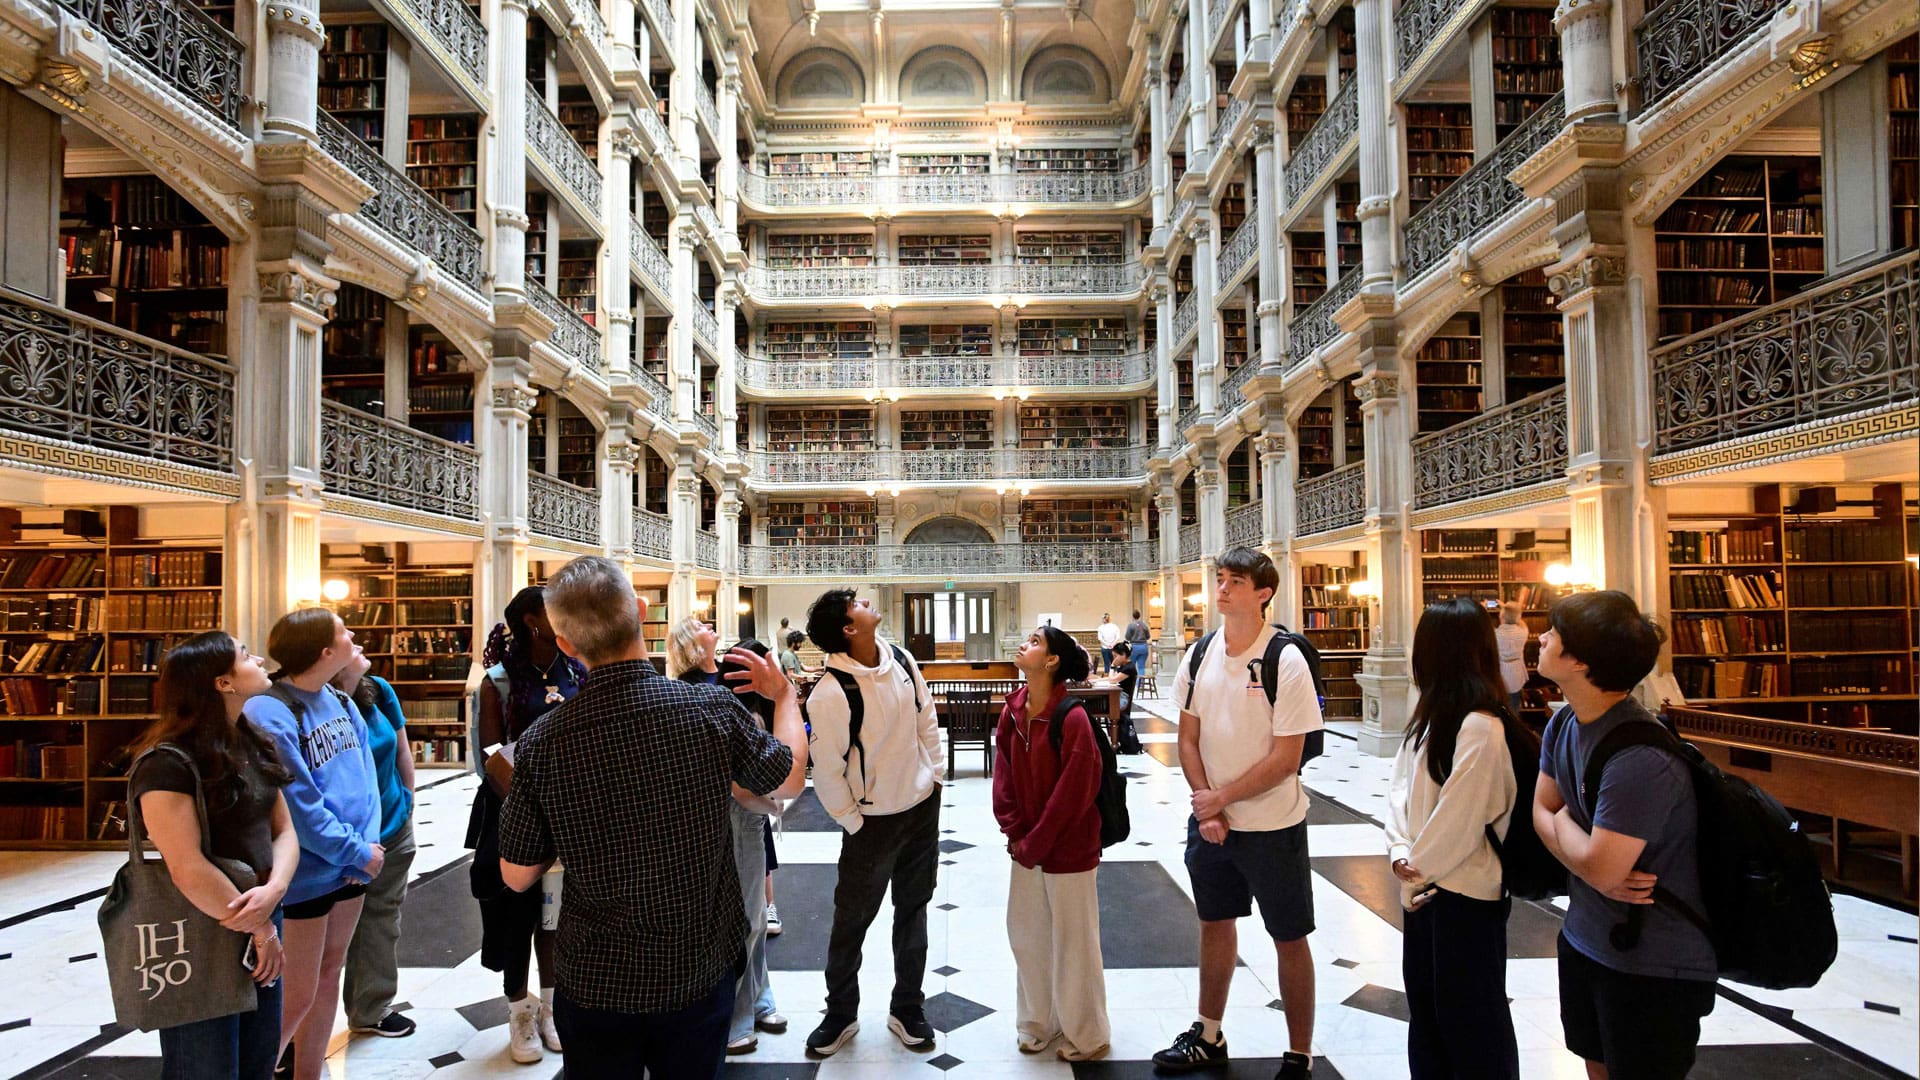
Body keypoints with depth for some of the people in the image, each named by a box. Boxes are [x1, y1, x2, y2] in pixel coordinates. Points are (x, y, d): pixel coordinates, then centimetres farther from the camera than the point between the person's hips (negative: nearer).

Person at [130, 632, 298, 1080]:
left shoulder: (254, 746, 7)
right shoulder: (168, 763, -19)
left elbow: (284, 831, 5)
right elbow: (188, 870, -23)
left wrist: (274, 890, -15)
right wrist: (259, 929, -15)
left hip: (259, 924, 8)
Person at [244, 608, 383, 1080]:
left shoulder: (341, 703, 4)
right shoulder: (268, 715, -21)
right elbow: (298, 806, -21)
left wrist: (367, 843, -8)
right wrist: (357, 851, -14)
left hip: (349, 867, 8)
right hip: (305, 876, -8)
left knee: (329, 978, 18)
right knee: (296, 997, 2)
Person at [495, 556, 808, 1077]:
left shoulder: (542, 742, -18)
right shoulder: (714, 709, -19)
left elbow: (517, 875, -5)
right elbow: (791, 779, 0)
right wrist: (784, 694, 15)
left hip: (596, 982, 0)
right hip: (702, 971, 0)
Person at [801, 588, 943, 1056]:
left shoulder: (901, 660, -4)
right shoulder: (830, 694, -24)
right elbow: (827, 773, -17)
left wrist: (933, 778, 7)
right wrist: (854, 824, -10)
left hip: (923, 807, 6)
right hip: (873, 820, -5)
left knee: (913, 911, 17)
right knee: (851, 922, 10)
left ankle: (907, 1009, 33)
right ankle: (841, 1014, 31)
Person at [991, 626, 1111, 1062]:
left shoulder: (1072, 718, -21)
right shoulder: (1013, 711, 0)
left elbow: (1073, 793, -20)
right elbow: (1003, 775, 5)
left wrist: (1034, 844, -14)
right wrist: (1015, 834, -4)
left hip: (1068, 849, -7)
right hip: (1026, 847, 7)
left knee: (1073, 943, 8)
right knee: (1026, 936, 18)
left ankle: (1086, 1037, 27)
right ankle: (1040, 1023, 38)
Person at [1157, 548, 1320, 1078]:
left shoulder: (1286, 662, -15)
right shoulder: (1199, 655, 0)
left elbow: (1286, 759, -17)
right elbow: (1188, 740, 4)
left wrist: (1222, 797, -14)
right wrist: (1207, 807, -7)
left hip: (1272, 825, -5)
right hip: (1210, 819, 5)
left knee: (1289, 937, 7)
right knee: (1215, 922, 19)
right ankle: (1208, 1036, 36)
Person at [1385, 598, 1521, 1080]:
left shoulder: (1480, 727, -22)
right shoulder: (1431, 716, 6)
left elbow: (1459, 818, -23)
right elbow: (1401, 785, 4)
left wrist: (1418, 867, -10)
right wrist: (1401, 853, -9)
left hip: (1466, 893, -8)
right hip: (1424, 886, 8)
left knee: (1469, 1018, 8)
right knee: (1425, 1004, 21)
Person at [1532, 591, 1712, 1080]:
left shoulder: (1639, 757, -31)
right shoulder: (1563, 724, -2)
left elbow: (1598, 866, -29)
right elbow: (1542, 811, 4)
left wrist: (1561, 821, -8)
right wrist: (1600, 872, -14)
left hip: (1656, 965, -8)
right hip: (1585, 938, 8)